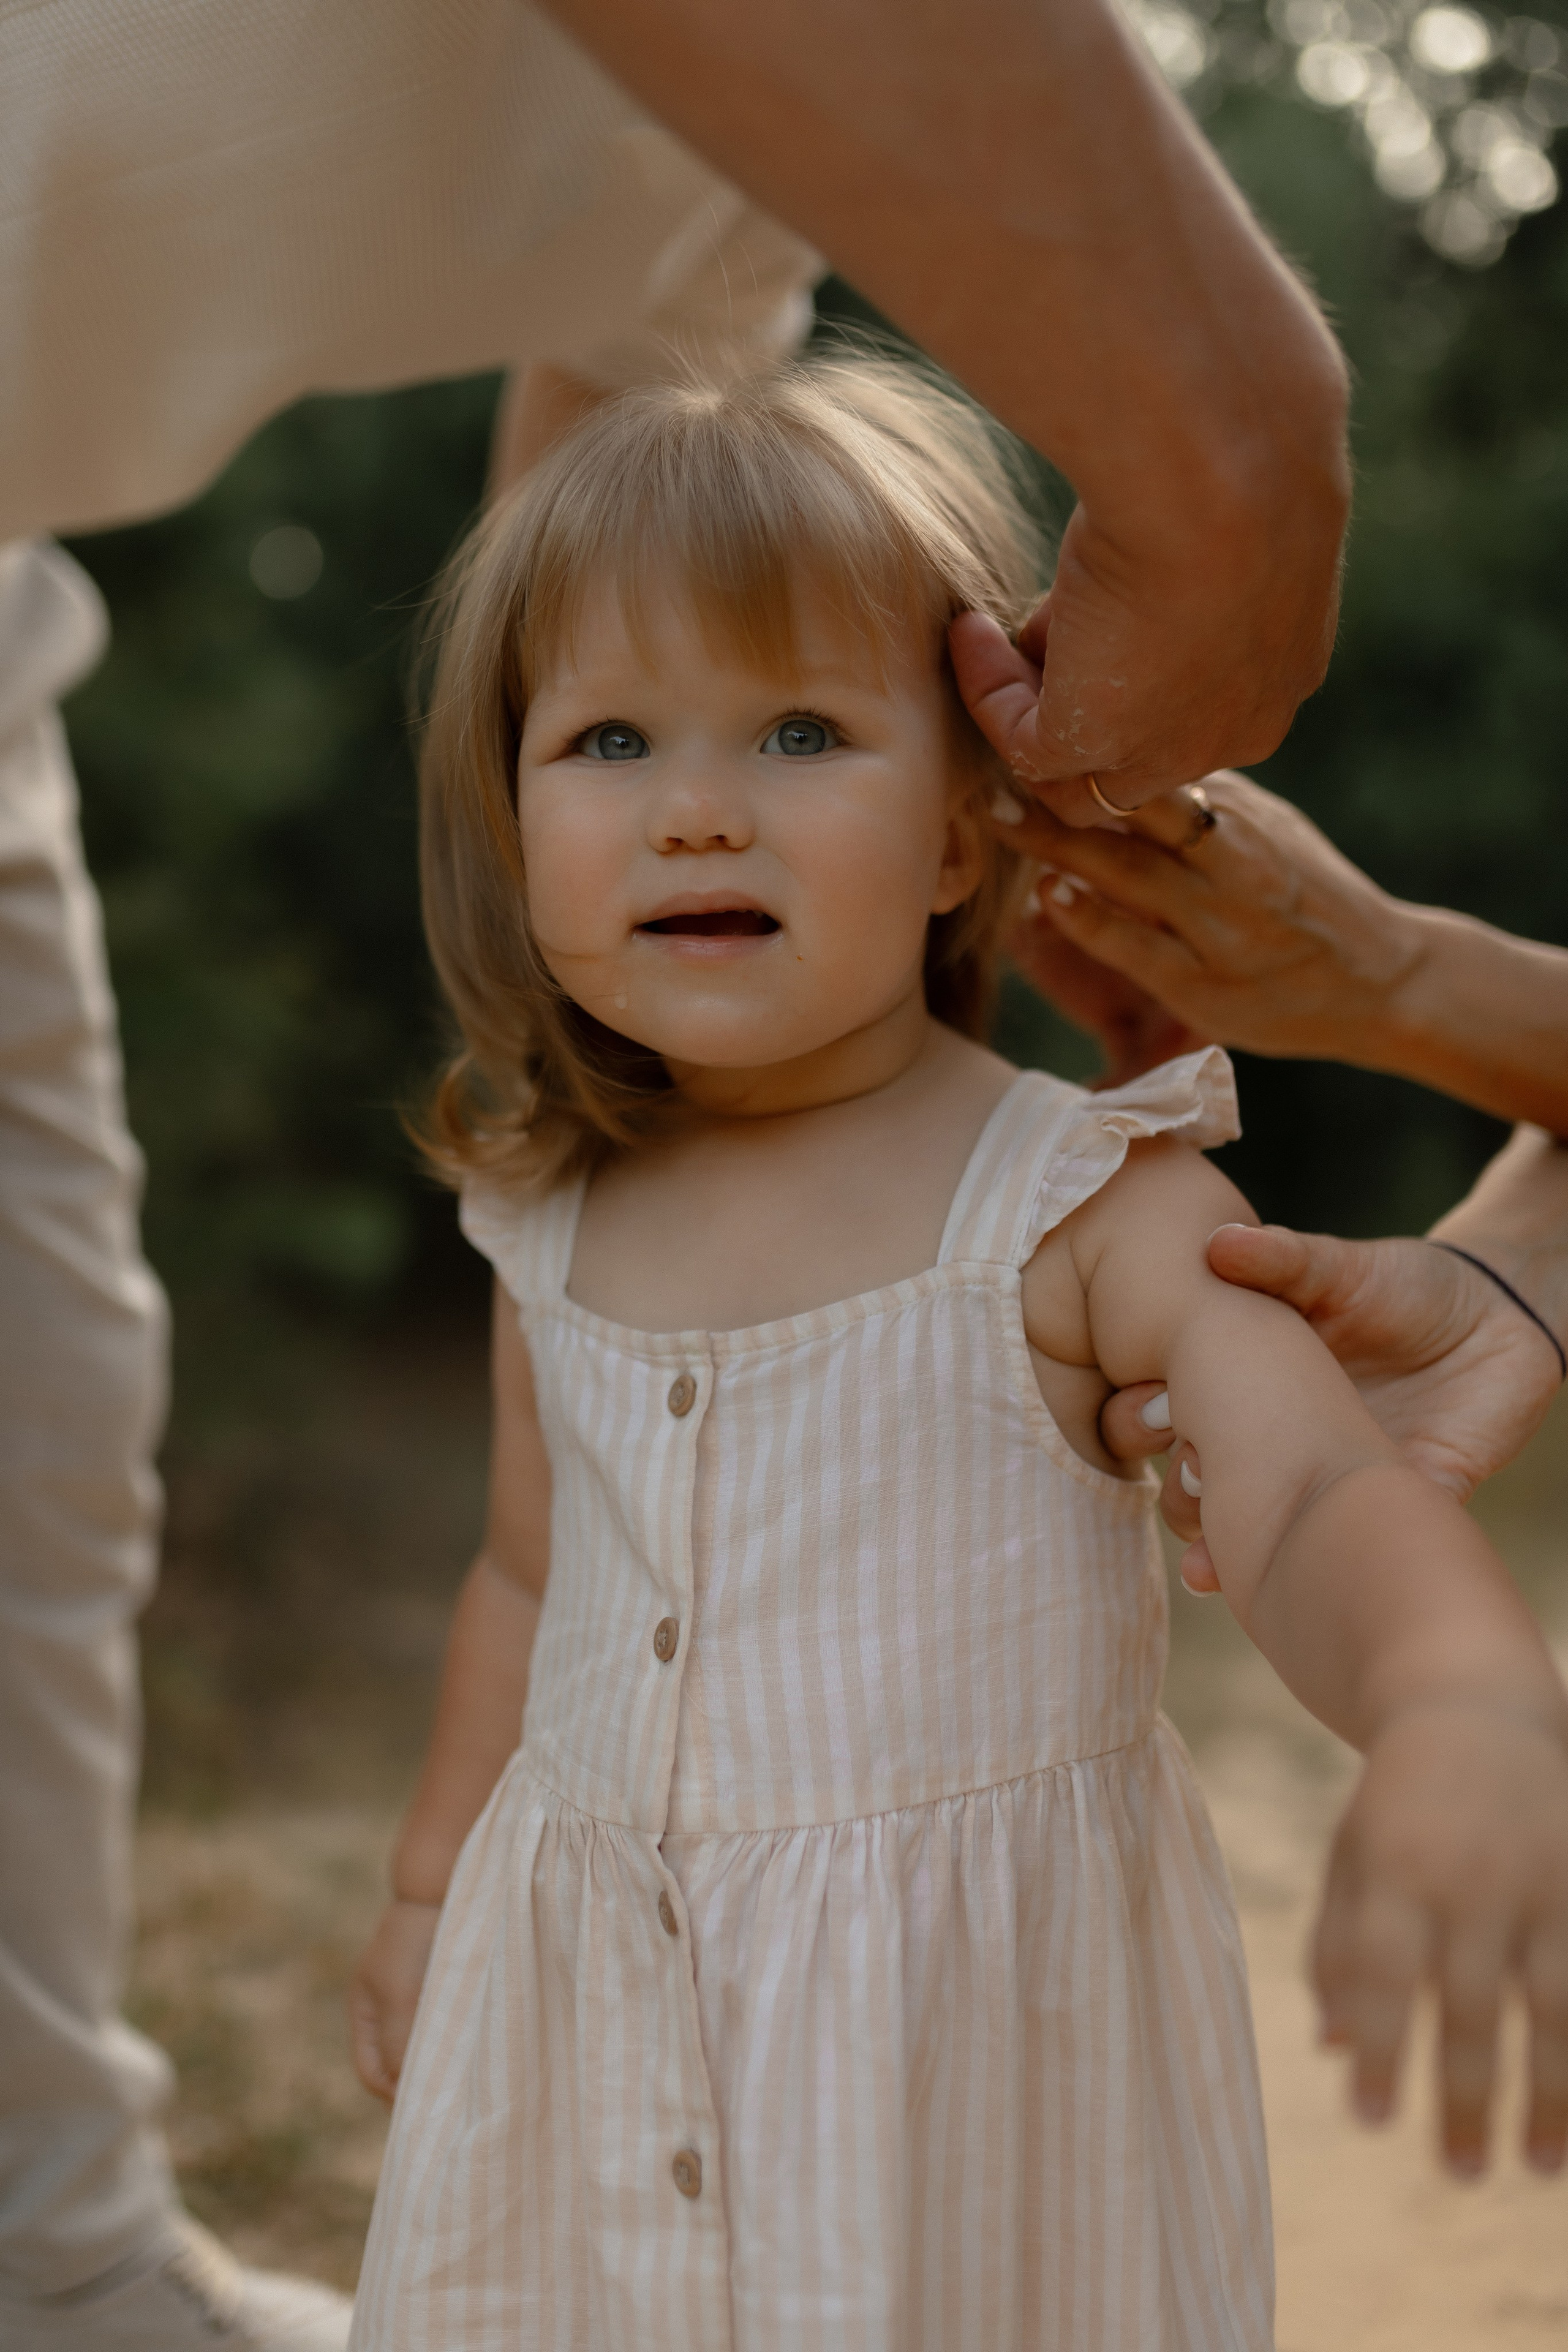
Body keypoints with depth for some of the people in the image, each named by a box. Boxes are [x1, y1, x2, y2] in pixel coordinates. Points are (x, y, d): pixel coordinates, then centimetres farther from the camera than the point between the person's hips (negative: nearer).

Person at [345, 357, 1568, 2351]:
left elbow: (1316, 1502, -29)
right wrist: (429, 1888, 23)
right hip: (592, 2010, 4)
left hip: (974, 2027, -4)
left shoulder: (1087, 1209, -15)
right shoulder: (552, 1237, 0)